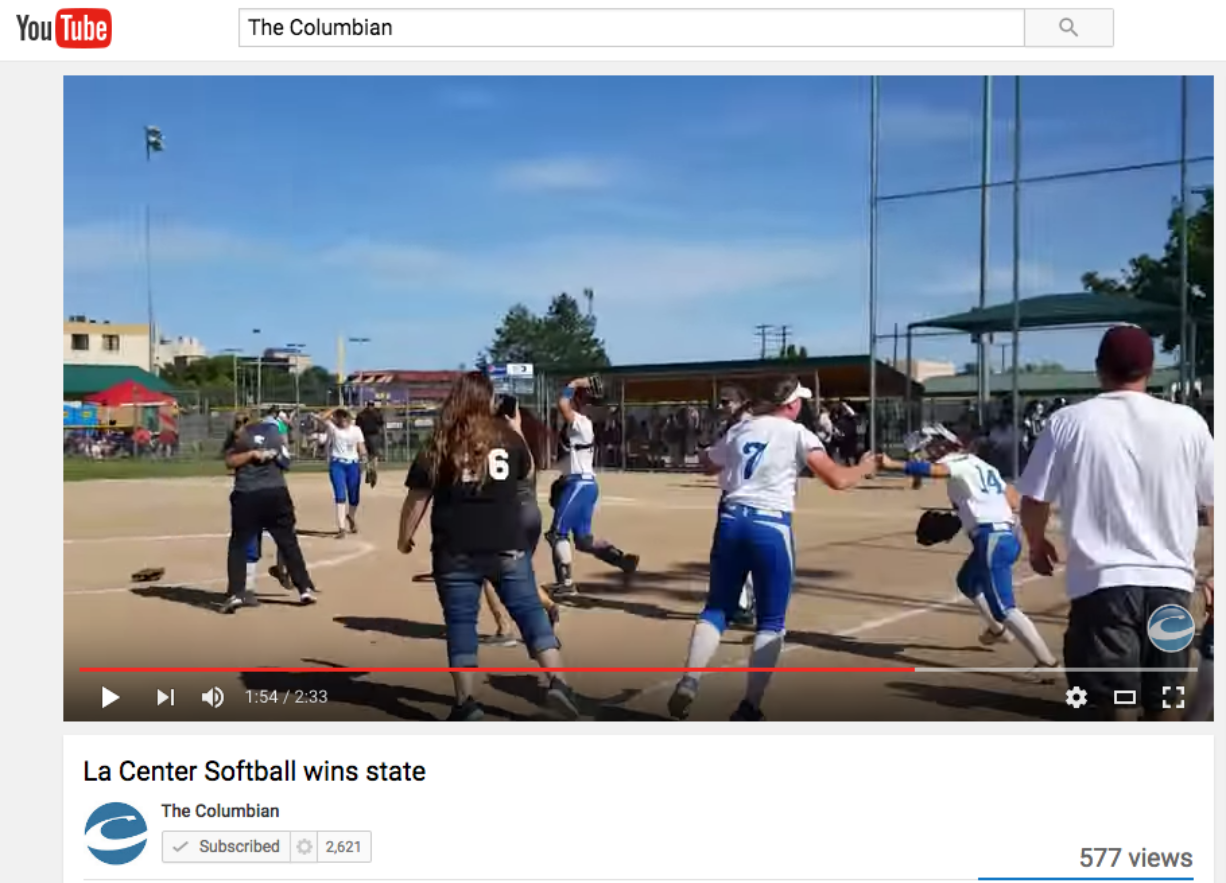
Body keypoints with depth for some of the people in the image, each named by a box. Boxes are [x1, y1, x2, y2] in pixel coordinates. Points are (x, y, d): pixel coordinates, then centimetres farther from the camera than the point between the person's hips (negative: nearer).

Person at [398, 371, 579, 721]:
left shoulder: (439, 444, -2)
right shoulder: (507, 436, 3)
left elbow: (417, 497, -2)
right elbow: (527, 470, 22)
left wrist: (404, 537, 11)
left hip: (456, 551, -1)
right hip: (508, 547, 1)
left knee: (460, 623, 7)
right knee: (530, 611, 9)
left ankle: (465, 703, 8)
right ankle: (557, 682, -2)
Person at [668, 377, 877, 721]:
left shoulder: (740, 429, 14)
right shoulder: (797, 434, 0)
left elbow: (707, 465, 29)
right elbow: (838, 480, -7)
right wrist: (864, 468, 12)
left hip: (731, 521, 4)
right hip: (770, 527, -4)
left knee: (717, 608, 15)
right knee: (771, 622, 8)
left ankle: (688, 683, -4)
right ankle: (749, 707, 3)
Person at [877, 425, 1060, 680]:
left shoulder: (961, 463, -3)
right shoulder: (982, 466, 22)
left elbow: (934, 470, -26)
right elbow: (1013, 501, 19)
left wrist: (892, 465, -32)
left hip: (992, 538, -10)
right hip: (1003, 535, 10)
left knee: (1004, 608, -13)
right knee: (967, 582, 33)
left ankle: (1047, 662, -18)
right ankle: (997, 630, 48)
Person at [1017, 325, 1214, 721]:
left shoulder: (1069, 421, -3)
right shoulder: (1188, 422, 1)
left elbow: (1035, 500, 1)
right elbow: (1214, 501, 9)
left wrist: (1037, 543, 22)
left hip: (1103, 581, -2)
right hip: (1170, 581, 2)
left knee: (1117, 709, 2)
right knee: (1164, 706, 16)